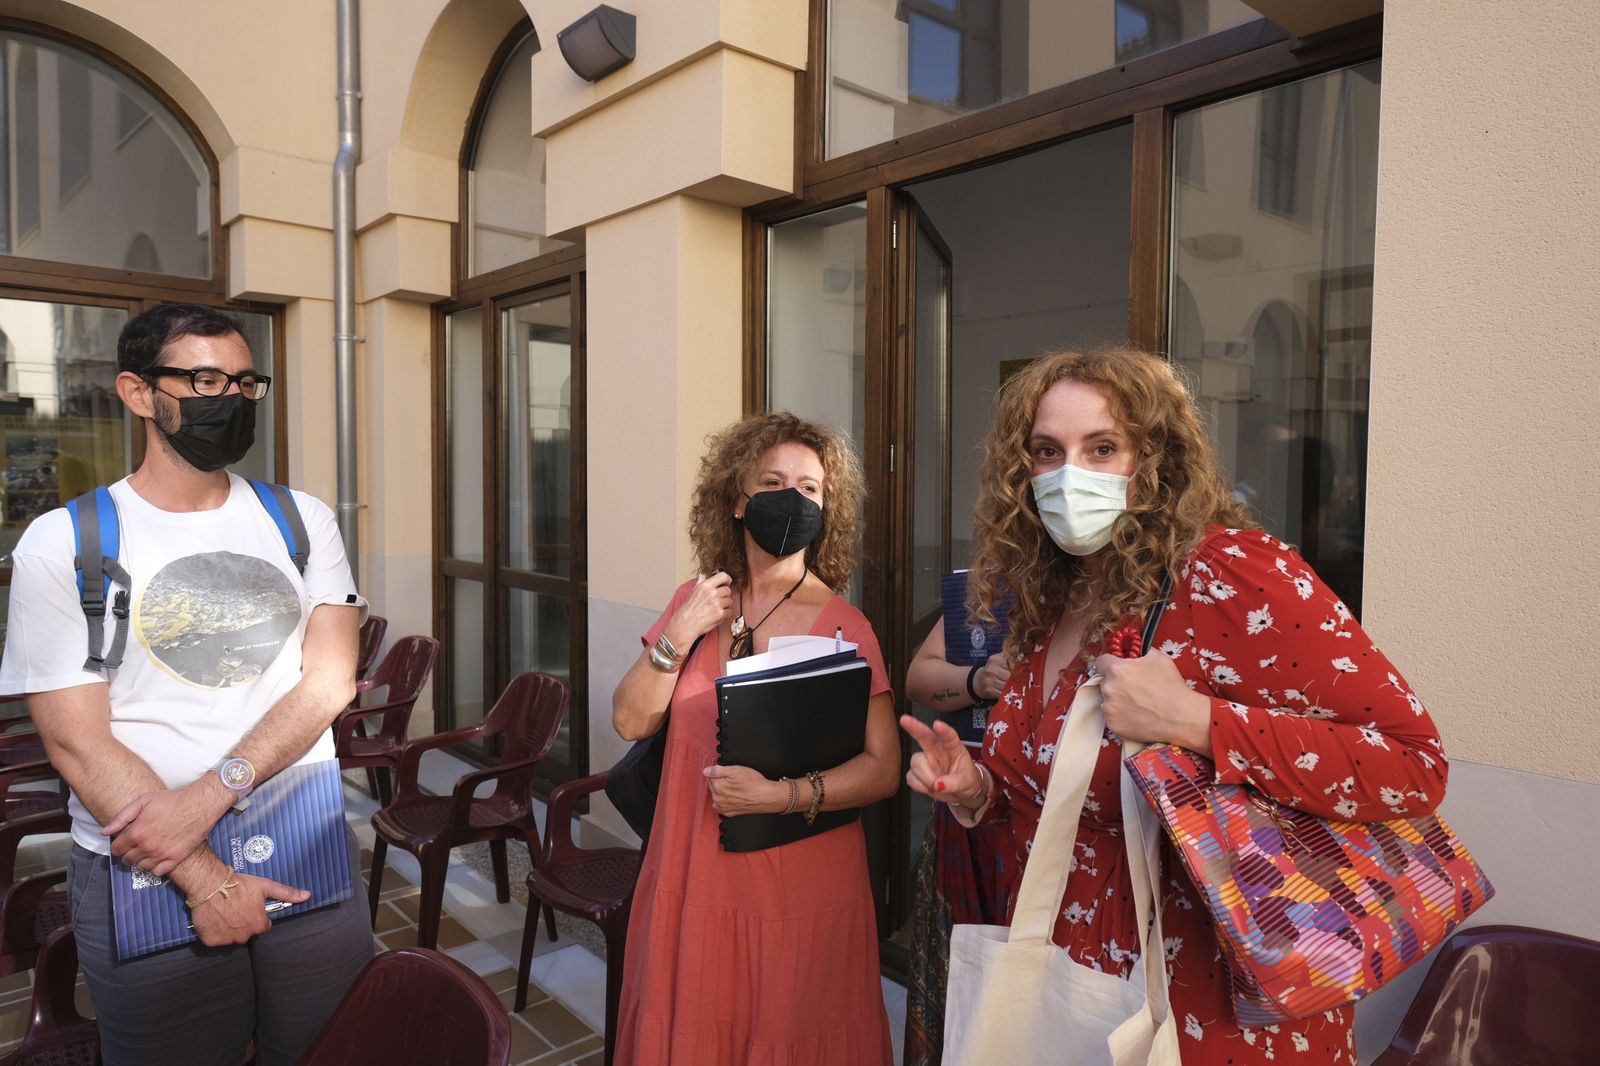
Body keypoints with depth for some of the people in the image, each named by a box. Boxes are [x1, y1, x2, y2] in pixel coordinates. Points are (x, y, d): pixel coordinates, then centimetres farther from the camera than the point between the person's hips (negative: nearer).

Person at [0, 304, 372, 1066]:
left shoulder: (302, 520, 3)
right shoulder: (62, 544, -5)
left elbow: (330, 680, -6)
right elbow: (76, 741, -9)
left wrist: (210, 792, -20)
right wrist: (204, 879, -14)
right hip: (145, 872, -2)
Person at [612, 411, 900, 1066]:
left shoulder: (842, 625, -10)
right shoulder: (696, 600, 2)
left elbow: (884, 769, -13)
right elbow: (631, 721, -2)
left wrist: (781, 795, -24)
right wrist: (681, 634, -13)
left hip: (798, 895, -3)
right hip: (693, 882, 4)